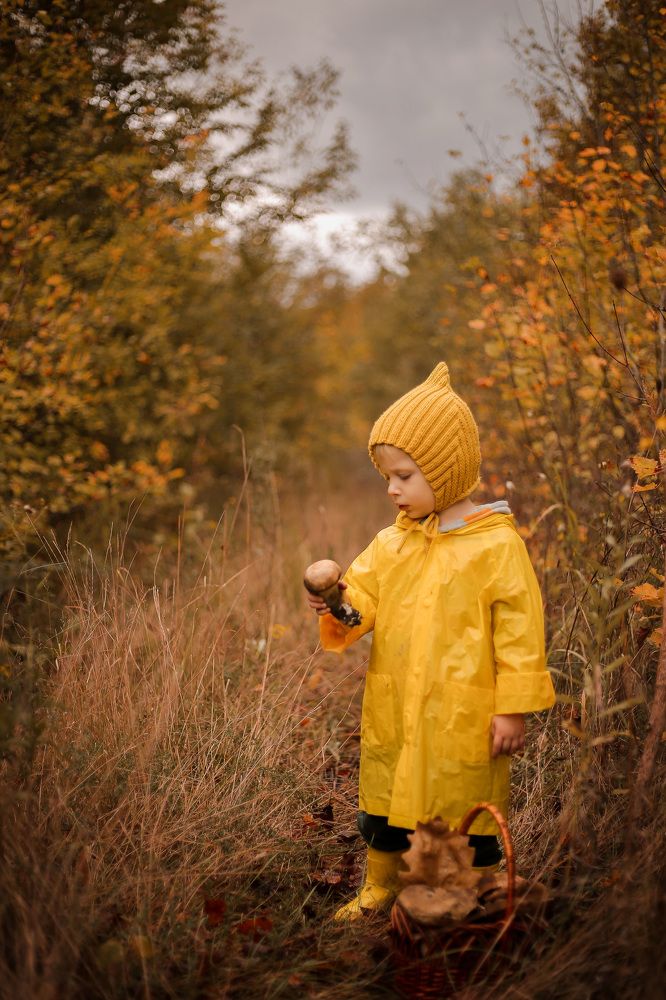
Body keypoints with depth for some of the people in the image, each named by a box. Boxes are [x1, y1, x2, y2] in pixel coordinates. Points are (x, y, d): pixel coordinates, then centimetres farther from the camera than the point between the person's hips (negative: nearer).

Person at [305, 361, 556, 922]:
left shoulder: (496, 544, -12)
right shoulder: (391, 544, 6)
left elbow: (520, 629, -11)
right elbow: (364, 594, 7)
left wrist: (513, 709, -12)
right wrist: (339, 605, -17)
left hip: (462, 718, -6)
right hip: (392, 710, 6)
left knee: (468, 813, 9)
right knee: (384, 800, 19)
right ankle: (381, 888, 40)